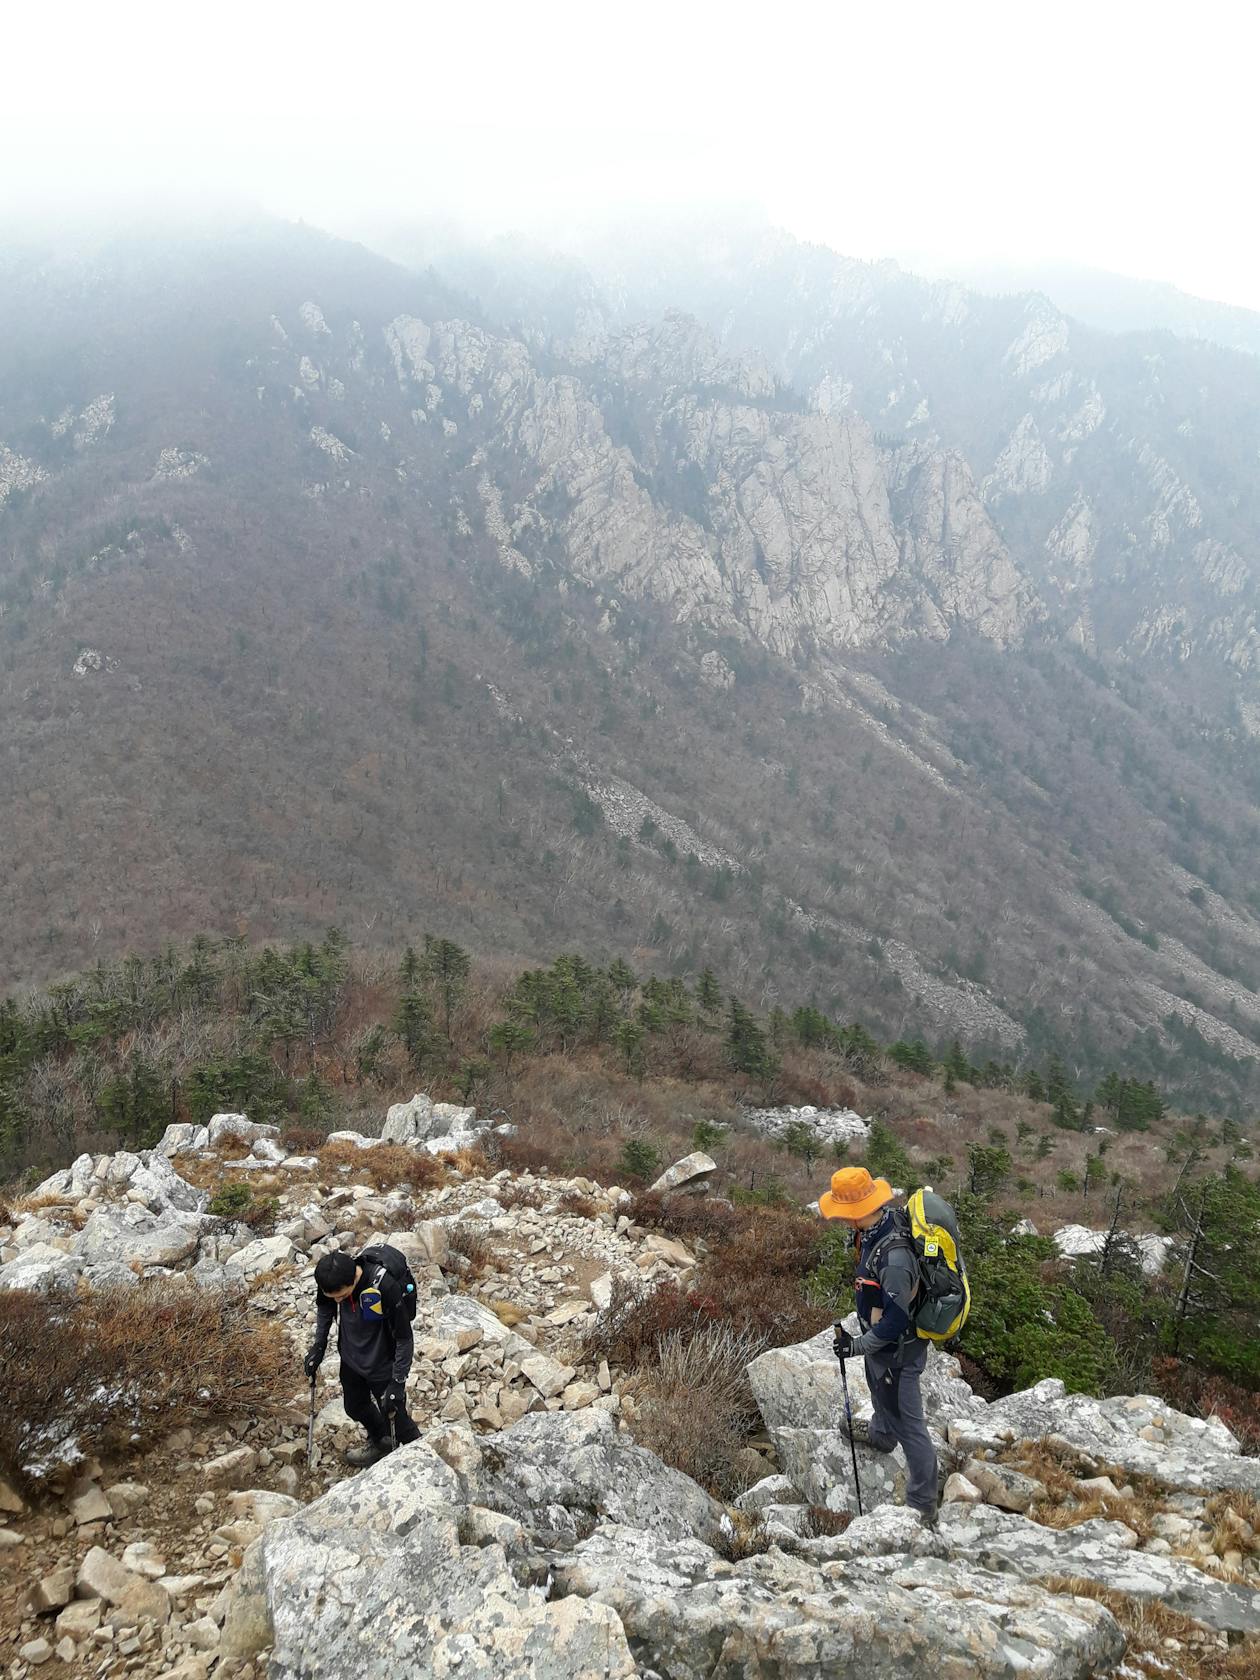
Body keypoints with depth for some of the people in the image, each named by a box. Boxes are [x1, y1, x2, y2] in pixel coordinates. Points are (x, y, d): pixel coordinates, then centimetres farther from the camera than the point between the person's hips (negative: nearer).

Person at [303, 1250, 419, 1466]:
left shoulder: (384, 1287, -39)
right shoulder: (330, 1279, -22)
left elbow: (404, 1338, -26)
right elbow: (324, 1309, 4)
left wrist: (398, 1382, -21)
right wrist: (317, 1347, 4)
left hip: (382, 1365, -6)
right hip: (351, 1359, 6)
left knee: (394, 1416, 6)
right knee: (355, 1407, 25)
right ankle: (380, 1442, 54)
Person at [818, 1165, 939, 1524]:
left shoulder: (894, 1258, -41)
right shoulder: (889, 1215, -14)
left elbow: (895, 1322, -31)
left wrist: (857, 1346, -20)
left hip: (897, 1350, -9)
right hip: (879, 1336, 9)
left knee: (907, 1424, 7)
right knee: (879, 1391, 35)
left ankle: (922, 1507, 24)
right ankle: (880, 1435, 64)